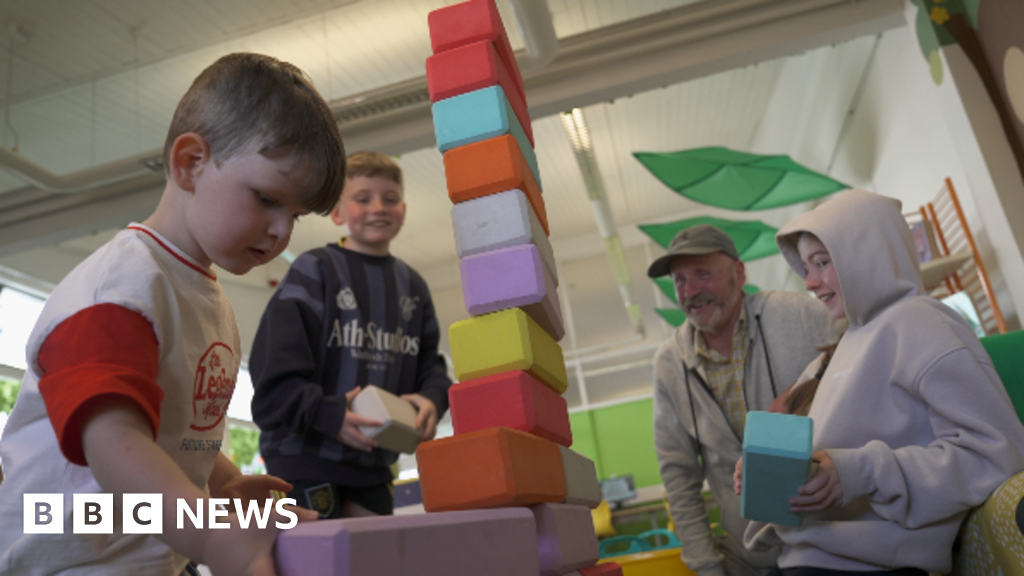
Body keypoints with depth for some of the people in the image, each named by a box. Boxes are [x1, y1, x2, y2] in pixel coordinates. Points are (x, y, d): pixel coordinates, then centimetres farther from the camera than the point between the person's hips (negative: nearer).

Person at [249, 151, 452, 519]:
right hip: (304, 455, -6)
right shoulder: (314, 269, -7)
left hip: (374, 462, 6)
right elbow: (276, 368, -15)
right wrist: (328, 414, -27)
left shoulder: (413, 286, 11)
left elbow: (429, 362, 10)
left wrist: (432, 398, -12)